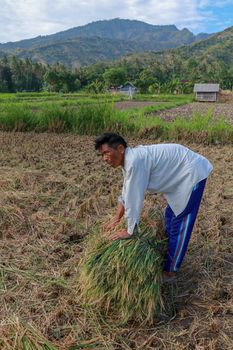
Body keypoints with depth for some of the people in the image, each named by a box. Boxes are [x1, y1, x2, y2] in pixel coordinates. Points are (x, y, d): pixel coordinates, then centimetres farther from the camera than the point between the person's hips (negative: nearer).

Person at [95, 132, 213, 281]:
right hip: (182, 174, 10)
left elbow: (134, 199, -25)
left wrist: (129, 231, -14)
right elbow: (126, 194, 14)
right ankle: (170, 255, 37)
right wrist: (117, 219, 18)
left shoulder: (135, 161, -29)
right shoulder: (128, 160, 2)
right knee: (170, 215, 20)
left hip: (193, 173, -10)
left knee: (180, 223, -3)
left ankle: (170, 271, 9)